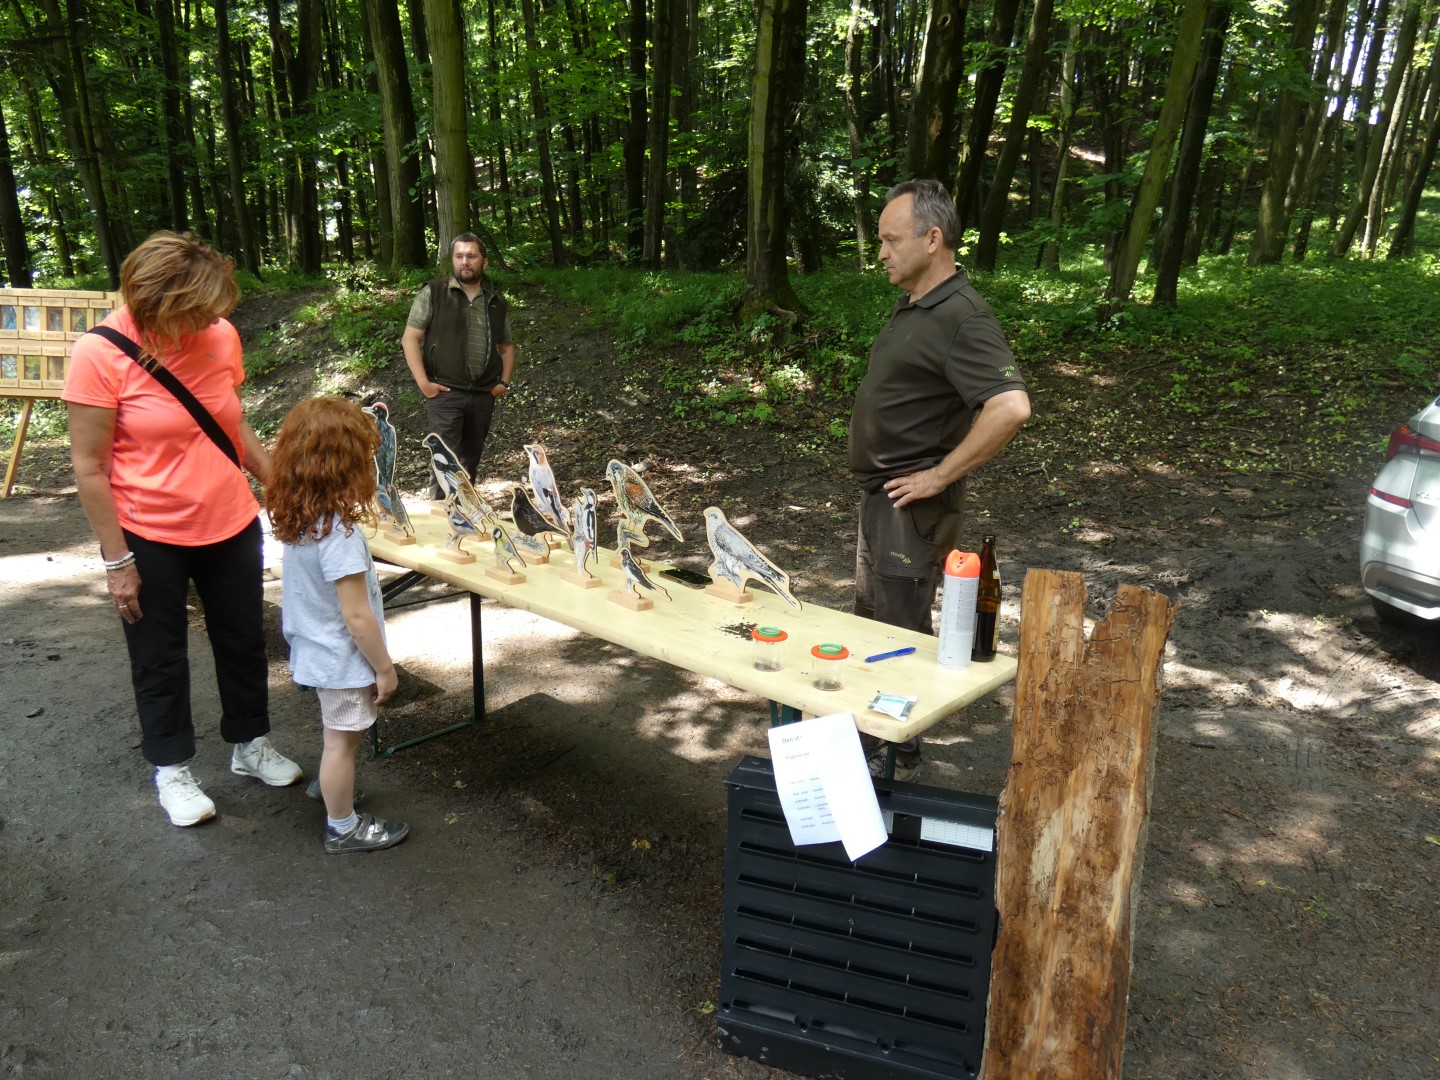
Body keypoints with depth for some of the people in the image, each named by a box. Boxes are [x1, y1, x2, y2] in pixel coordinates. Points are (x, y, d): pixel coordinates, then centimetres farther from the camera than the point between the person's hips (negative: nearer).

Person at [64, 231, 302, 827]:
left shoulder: (220, 335, -6)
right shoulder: (100, 354, -18)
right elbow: (89, 467, -14)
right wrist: (117, 561, -13)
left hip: (231, 525, 4)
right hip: (149, 538, -4)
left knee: (243, 642, 18)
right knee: (160, 660, 13)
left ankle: (251, 745, 39)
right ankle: (171, 767, 34)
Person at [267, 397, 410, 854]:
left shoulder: (294, 517, -6)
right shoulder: (338, 533, -32)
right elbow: (356, 616, -26)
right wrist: (384, 667, -16)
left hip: (314, 649, 8)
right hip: (343, 659, -8)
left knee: (339, 737, 28)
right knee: (342, 742, 10)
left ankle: (331, 786, 49)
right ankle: (343, 829, 28)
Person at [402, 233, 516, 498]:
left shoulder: (497, 303, 13)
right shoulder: (433, 294, 0)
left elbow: (506, 347, 23)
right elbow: (410, 338, -1)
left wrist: (505, 382, 8)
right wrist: (422, 382, -10)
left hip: (484, 395, 4)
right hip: (445, 393, -4)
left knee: (470, 459, 12)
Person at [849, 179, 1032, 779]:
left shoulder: (961, 317, -22)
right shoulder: (912, 305, 9)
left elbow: (1011, 407, -34)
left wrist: (941, 475, -25)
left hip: (914, 505, -10)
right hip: (881, 496, 10)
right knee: (870, 617, 21)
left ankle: (899, 757, 18)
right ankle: (870, 734, 38)